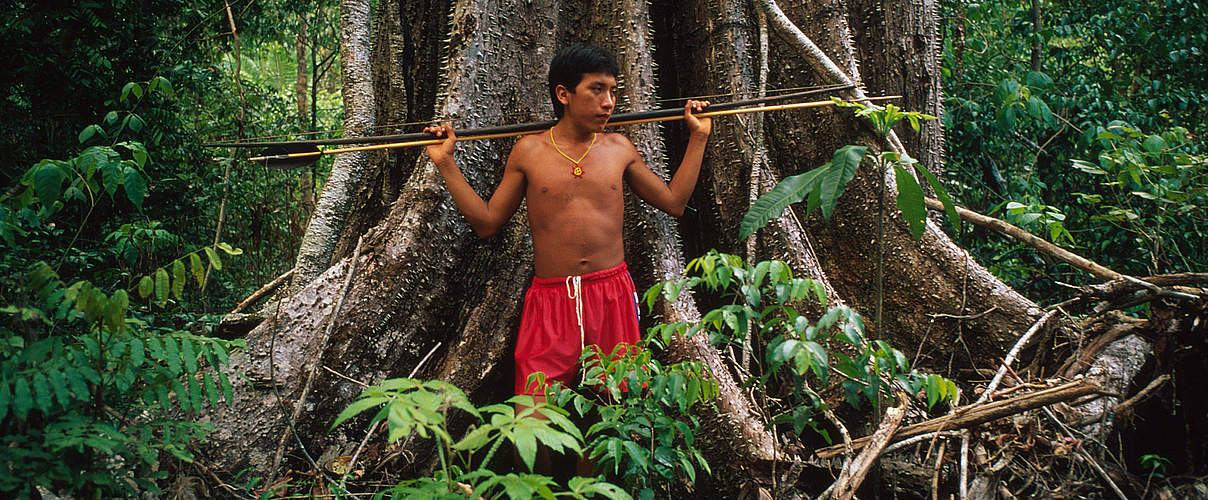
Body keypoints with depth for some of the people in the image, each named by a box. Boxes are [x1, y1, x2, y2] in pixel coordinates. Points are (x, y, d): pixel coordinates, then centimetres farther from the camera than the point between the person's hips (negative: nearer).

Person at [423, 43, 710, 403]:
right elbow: (487, 223, 9)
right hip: (551, 297, -2)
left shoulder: (619, 149, 9)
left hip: (613, 294, 2)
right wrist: (445, 163, 5)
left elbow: (673, 202, 18)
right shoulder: (529, 151, 4)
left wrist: (698, 137, 18)